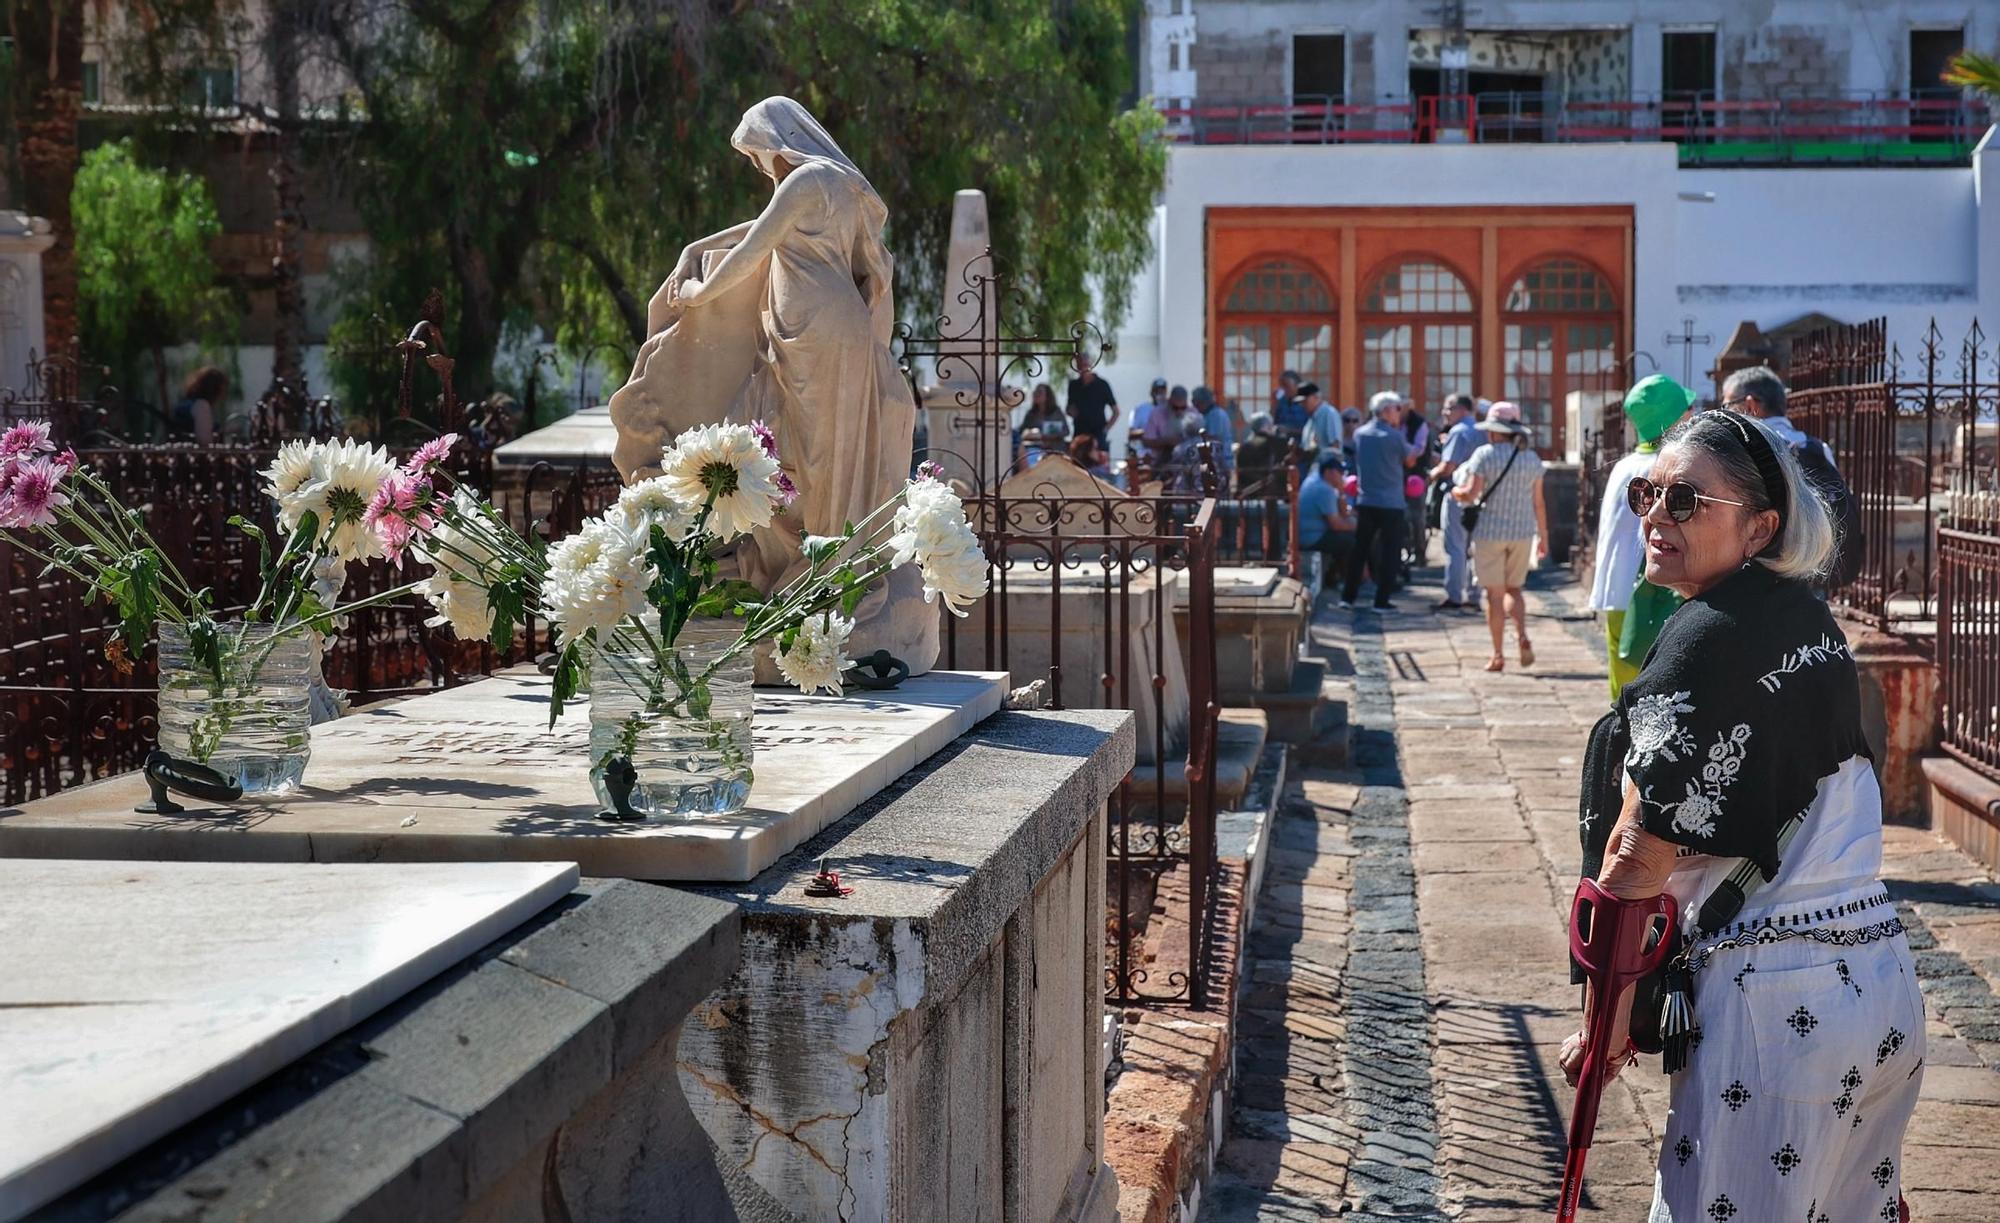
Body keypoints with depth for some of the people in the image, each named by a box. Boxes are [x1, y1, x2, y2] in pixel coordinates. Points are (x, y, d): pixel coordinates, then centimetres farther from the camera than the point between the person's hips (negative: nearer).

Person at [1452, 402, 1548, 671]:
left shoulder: (1485, 454, -9)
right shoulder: (1532, 457, 5)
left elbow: (1471, 494, -15)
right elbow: (1539, 502, 7)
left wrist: (1456, 492, 7)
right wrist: (1543, 535, 15)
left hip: (1490, 531, -4)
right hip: (1522, 532, 4)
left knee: (1495, 593, 4)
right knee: (1514, 589, 16)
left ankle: (1498, 656, 5)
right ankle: (1522, 636, -8)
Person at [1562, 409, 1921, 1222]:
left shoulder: (1707, 637, -13)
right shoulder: (1806, 619, 12)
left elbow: (1638, 858, -14)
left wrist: (1607, 1018, -6)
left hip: (1776, 1003, -9)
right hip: (1883, 982, 9)